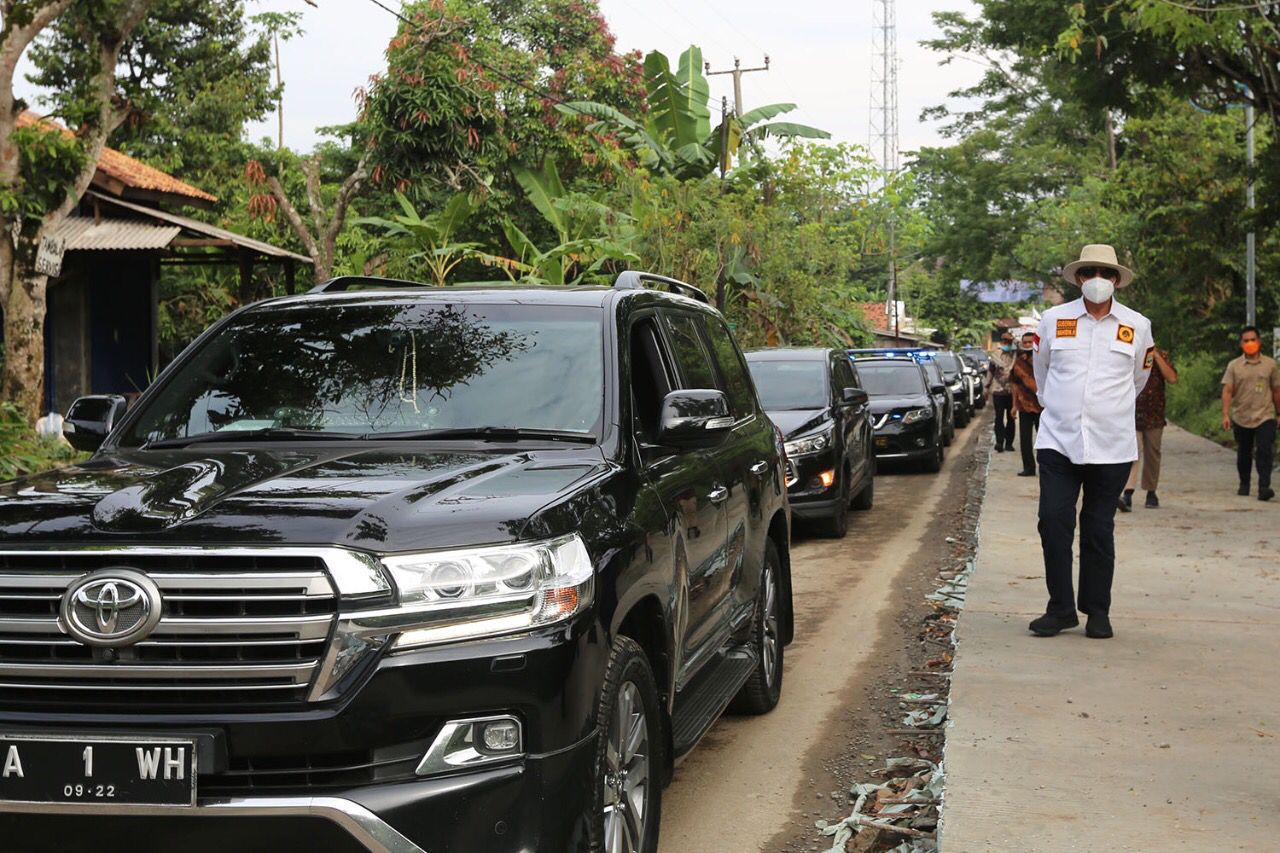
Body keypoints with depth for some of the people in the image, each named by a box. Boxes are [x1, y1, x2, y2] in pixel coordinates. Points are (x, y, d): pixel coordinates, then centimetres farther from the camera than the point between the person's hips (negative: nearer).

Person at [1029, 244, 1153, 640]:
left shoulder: (1137, 326, 4)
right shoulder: (1053, 320, 4)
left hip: (1111, 447, 0)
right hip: (1058, 442, 0)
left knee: (1099, 531, 5)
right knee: (1054, 523, -7)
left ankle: (1097, 612, 15)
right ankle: (1060, 609, 4)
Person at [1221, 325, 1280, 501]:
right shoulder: (1234, 366, 2)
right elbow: (1227, 391, -4)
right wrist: (1225, 415, -15)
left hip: (1265, 417, -1)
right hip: (1241, 418, 1)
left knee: (1265, 452, -15)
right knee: (1243, 454, 14)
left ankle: (1264, 487, -19)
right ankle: (1244, 485, 31)